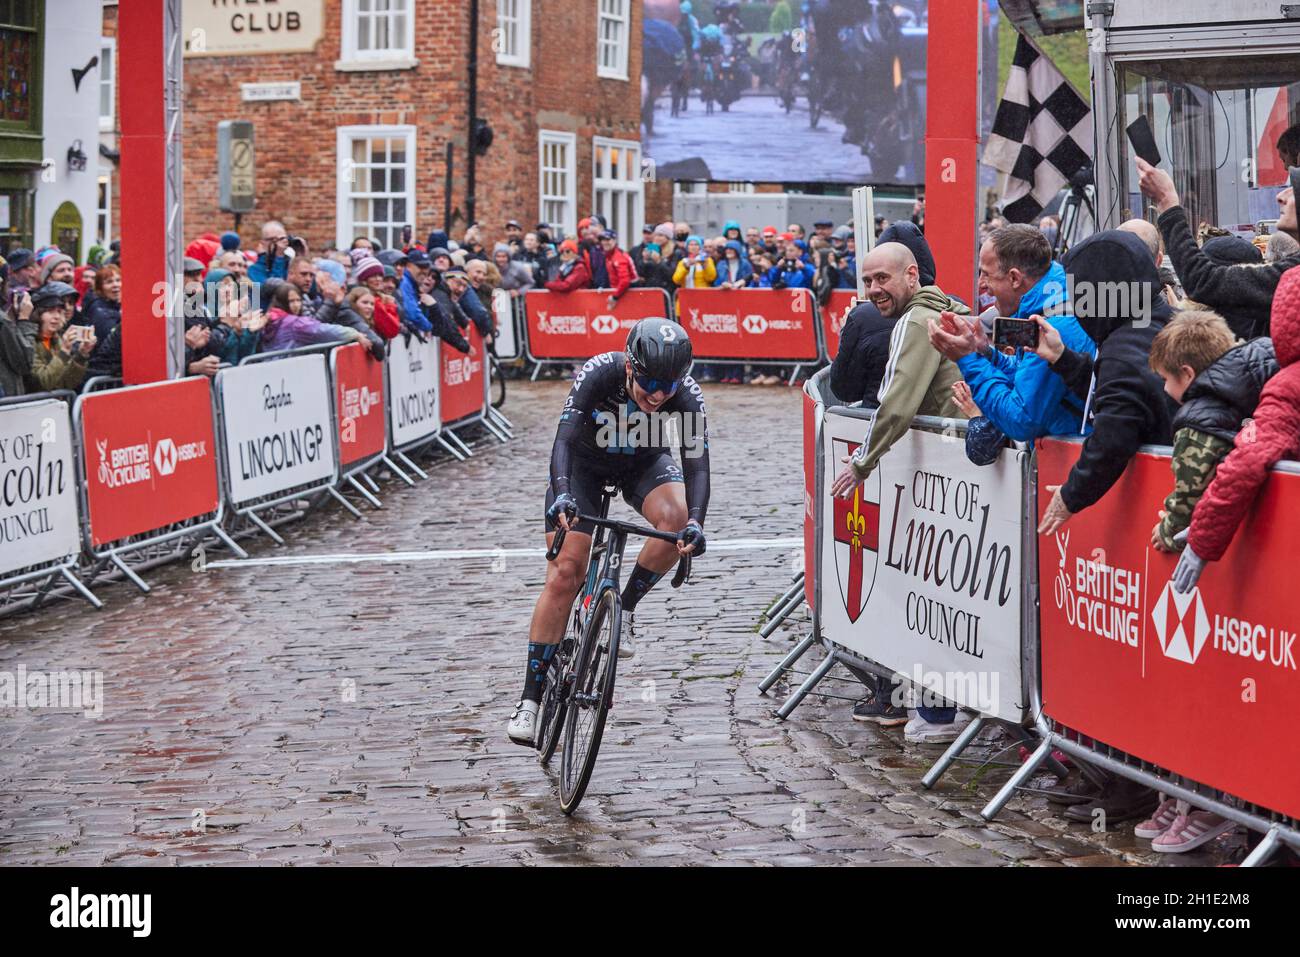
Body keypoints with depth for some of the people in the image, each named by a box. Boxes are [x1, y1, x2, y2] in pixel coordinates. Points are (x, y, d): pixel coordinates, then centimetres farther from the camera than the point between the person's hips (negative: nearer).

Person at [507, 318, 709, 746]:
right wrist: (561, 494, -57)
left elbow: (696, 463, -34)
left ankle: (625, 609, -7)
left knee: (676, 517, -31)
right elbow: (564, 438, -39)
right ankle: (530, 699, -8)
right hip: (584, 461, -2)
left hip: (644, 461, 2)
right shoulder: (599, 374, -34)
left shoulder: (686, 394, -29)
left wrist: (695, 523, -51)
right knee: (565, 574, -13)